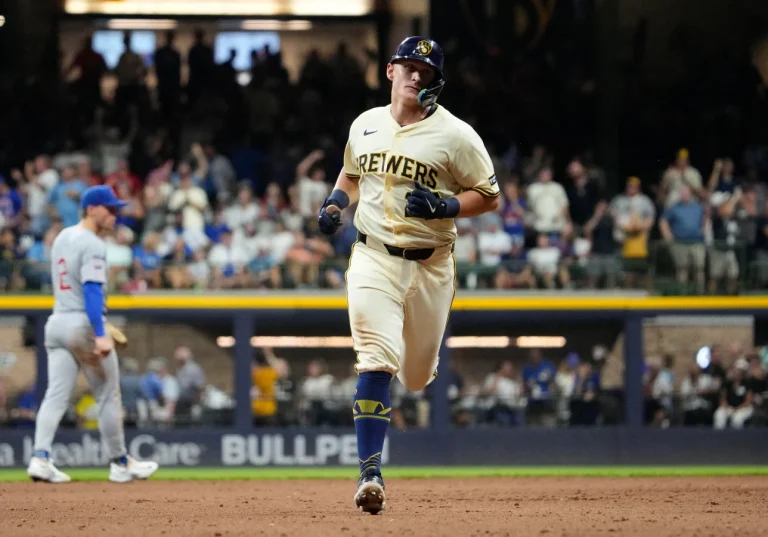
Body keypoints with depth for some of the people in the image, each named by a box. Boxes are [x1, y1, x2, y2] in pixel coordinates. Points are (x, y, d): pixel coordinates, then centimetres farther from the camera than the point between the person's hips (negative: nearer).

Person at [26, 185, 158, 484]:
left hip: (57, 322, 8)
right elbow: (92, 290, -22)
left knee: (56, 394, 0)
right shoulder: (92, 245, -13)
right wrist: (100, 335, -29)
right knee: (108, 396, 5)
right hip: (83, 325, -8)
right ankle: (120, 464, 13)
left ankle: (40, 457, -16)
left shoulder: (62, 238, 15)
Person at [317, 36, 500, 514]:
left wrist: (444, 206, -18)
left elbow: (490, 197, -1)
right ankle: (370, 472, -21)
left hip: (430, 265, -1)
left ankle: (417, 356, 54)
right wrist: (335, 204, 5)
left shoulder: (455, 134, -6)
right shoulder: (365, 125, 7)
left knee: (418, 376, 13)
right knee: (377, 363, -19)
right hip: (373, 258, 1)